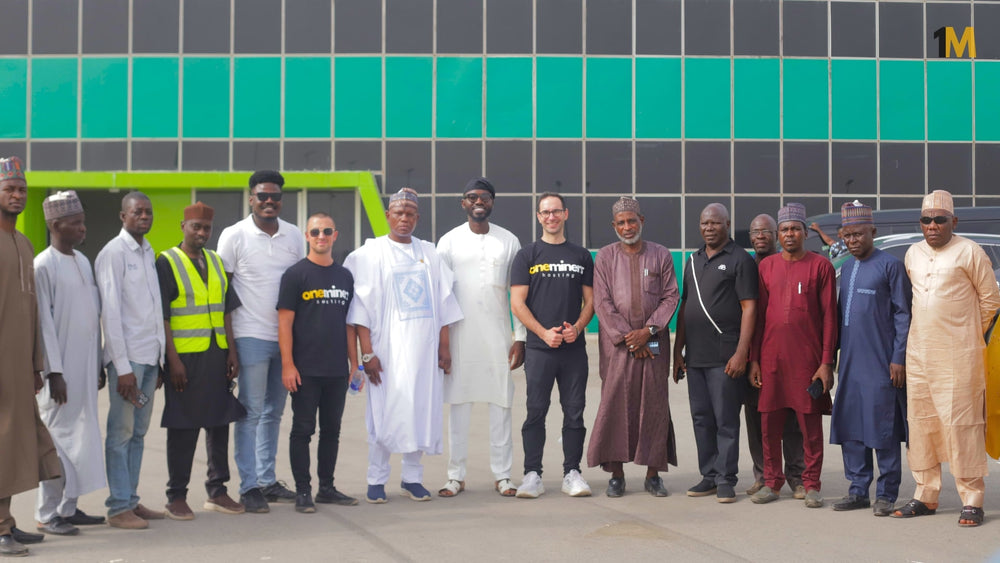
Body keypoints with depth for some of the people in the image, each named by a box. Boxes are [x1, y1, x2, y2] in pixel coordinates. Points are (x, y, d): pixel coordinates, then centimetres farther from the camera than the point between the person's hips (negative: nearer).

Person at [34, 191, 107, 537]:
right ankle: (47, 514, 4)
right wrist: (54, 372, -16)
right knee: (58, 437, -3)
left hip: (86, 366, 7)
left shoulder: (83, 262, 12)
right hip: (62, 369, -7)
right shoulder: (44, 266, -11)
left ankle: (69, 507, 17)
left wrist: (98, 363, 14)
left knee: (81, 436, 10)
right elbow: (44, 322, -14)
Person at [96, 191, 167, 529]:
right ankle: (118, 508, 2)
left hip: (150, 355, 7)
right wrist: (123, 367, -15)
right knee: (121, 432, -3)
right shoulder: (114, 253, -8)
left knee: (138, 432, 11)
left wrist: (161, 357, 13)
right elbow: (110, 313, -12)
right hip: (127, 357, -7)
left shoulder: (148, 252, 15)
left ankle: (131, 500, 17)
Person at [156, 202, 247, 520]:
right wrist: (173, 360, -15)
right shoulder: (167, 262, -5)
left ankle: (217, 491, 20)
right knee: (183, 428, -1)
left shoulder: (216, 262, 14)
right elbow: (161, 316, -9)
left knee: (219, 422, 10)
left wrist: (232, 351, 8)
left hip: (216, 354, 6)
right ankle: (176, 497, 8)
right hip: (185, 356, -6)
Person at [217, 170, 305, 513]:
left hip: (287, 336, 5)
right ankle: (249, 487, 1)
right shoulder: (234, 236, -4)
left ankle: (267, 480, 20)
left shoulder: (294, 236, 8)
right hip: (252, 336, -5)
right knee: (251, 412, -3)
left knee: (274, 411, 11)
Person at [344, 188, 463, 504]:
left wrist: (444, 347, 7)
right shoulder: (369, 254, 1)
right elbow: (360, 308, -4)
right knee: (385, 411, -4)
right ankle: (376, 481, 6)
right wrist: (367, 353, -12)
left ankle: (412, 478, 15)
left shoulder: (428, 253, 13)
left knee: (421, 411, 4)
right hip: (387, 347, -4)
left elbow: (443, 303, 14)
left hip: (424, 347, 4)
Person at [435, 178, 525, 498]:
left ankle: (502, 475, 8)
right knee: (458, 403, 1)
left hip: (498, 334, 1)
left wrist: (520, 337, 2)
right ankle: (456, 476, 8)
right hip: (460, 334, -1)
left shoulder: (508, 241, 8)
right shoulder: (450, 241, 5)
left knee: (501, 403, 1)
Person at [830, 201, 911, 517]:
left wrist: (899, 358, -11)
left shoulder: (891, 265, -4)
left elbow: (903, 315, -6)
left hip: (880, 364, -6)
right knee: (849, 428, 7)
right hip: (850, 362, 6)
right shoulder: (846, 268, 15)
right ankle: (858, 490, 16)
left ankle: (886, 494, 5)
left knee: (883, 430, -3)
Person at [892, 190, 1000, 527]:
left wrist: (968, 334, 5)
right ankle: (925, 496, 17)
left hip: (957, 356, -6)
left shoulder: (968, 252, -5)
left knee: (961, 424, -6)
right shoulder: (913, 254, 12)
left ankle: (972, 501, 0)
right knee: (920, 423, 8)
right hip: (918, 353, 6)